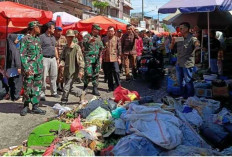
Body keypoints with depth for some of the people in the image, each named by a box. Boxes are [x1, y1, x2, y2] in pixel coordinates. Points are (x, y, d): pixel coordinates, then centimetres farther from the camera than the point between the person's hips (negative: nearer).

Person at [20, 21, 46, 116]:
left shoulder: (38, 39, 13)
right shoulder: (25, 39, -8)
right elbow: (22, 55, -12)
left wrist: (41, 66, 12)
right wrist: (26, 68, -17)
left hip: (38, 69, 6)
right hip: (29, 68, -6)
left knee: (37, 88, 8)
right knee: (27, 88, 1)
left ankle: (35, 107, 16)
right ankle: (26, 106, 16)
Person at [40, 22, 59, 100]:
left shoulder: (53, 37, 17)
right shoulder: (42, 37, -6)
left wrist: (57, 57, 18)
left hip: (53, 58, 7)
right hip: (45, 58, -7)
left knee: (54, 76, 11)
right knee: (43, 77, -4)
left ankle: (54, 92, 22)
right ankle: (42, 93, 4)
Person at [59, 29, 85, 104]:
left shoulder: (76, 47, -9)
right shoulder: (65, 47, 10)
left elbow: (80, 59, -12)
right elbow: (63, 58, 17)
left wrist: (81, 70, -17)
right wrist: (62, 63, -5)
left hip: (73, 71, -7)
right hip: (66, 70, 7)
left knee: (66, 88, -7)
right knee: (69, 87, 14)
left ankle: (63, 101, 8)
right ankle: (81, 93, 35)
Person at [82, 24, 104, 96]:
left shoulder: (99, 37, 14)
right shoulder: (87, 36, -3)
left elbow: (101, 46, 24)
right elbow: (84, 43, -20)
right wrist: (89, 41, -38)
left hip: (97, 58, 6)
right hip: (88, 57, -6)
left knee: (96, 74, 7)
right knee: (88, 73, -12)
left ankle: (95, 89, 15)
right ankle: (85, 87, 9)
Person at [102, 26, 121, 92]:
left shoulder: (117, 39, 3)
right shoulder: (104, 39, 8)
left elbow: (119, 49, 3)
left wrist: (119, 57, -3)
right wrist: (101, 56, 1)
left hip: (114, 58, -2)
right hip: (106, 59, 3)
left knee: (116, 72, -10)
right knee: (108, 74, 8)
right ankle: (111, 87, 18)